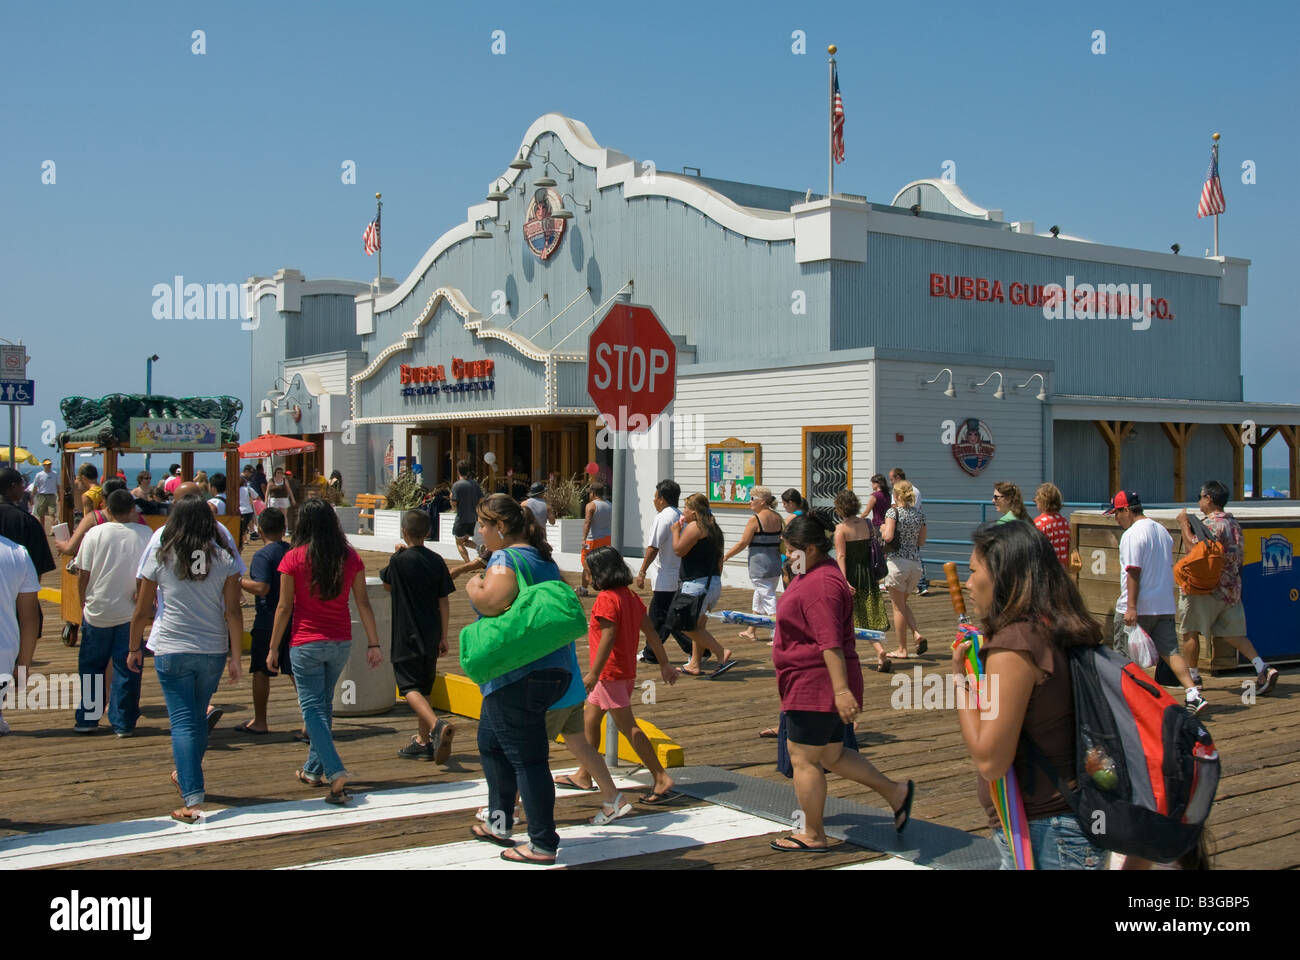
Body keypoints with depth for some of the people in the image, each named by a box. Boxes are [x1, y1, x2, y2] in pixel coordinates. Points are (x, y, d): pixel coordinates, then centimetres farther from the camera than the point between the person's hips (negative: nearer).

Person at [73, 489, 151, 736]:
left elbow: (83, 574, -2)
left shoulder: (95, 533, -5)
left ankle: (87, 719, 20)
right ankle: (123, 723, 8)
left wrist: (84, 603, 11)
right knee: (127, 669, 6)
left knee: (90, 667, 14)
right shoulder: (145, 534, -4)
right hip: (130, 613, 0)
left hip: (97, 611, 0)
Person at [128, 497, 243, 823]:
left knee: (182, 721, -3)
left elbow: (141, 611, 3)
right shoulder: (224, 559, -1)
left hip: (171, 650, -2)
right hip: (213, 650, 2)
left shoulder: (160, 557, -2)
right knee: (198, 718, 19)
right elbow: (233, 613, -4)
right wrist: (235, 658, 1)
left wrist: (134, 648, 17)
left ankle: (192, 800, -12)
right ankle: (185, 776, 40)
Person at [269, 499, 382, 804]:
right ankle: (314, 769, 29)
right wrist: (373, 644, 6)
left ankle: (336, 772, -15)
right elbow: (363, 603, 0)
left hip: (306, 645, -4)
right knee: (323, 704, 19)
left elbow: (284, 607, -6)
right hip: (340, 643, 4)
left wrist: (273, 648, 3)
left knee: (313, 708, 1)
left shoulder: (294, 558, -10)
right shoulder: (350, 558, -2)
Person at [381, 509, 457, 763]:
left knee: (410, 687, -6)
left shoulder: (399, 561, -11)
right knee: (423, 688, 16)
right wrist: (443, 636, 10)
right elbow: (444, 602, 3)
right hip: (431, 636, 5)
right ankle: (423, 742, 21)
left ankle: (437, 725, -30)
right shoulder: (437, 561, 1)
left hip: (406, 637, -5)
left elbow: (387, 585, 10)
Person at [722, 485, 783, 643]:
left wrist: (725, 556, -1)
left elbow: (743, 543, -11)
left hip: (759, 564, -8)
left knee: (769, 599, -5)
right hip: (775, 563, 8)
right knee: (759, 596, 21)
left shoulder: (755, 519, -13)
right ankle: (751, 631, 34)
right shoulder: (777, 518, 7)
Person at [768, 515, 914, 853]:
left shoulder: (820, 584, -21)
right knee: (831, 755, 18)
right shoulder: (812, 574, 13)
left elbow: (831, 642, -29)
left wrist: (842, 689, -33)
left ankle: (813, 836, 10)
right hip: (818, 688, 11)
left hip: (816, 687, -11)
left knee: (804, 759, 0)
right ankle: (896, 792, 22)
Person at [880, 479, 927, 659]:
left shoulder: (893, 512, -9)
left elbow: (888, 537, -20)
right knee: (902, 603, 21)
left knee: (898, 606, 4)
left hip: (898, 561, -6)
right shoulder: (919, 514, 8)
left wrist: (882, 529, 1)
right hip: (916, 562, 6)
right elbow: (922, 542, 11)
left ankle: (902, 649, 10)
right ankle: (918, 634, 2)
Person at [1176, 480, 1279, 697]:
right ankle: (1263, 668, -6)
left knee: (1189, 631, 6)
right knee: (1232, 633, 10)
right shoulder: (1233, 523, 13)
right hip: (1232, 587, 8)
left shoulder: (1212, 524, -16)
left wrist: (1184, 525, -13)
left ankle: (1192, 676, 13)